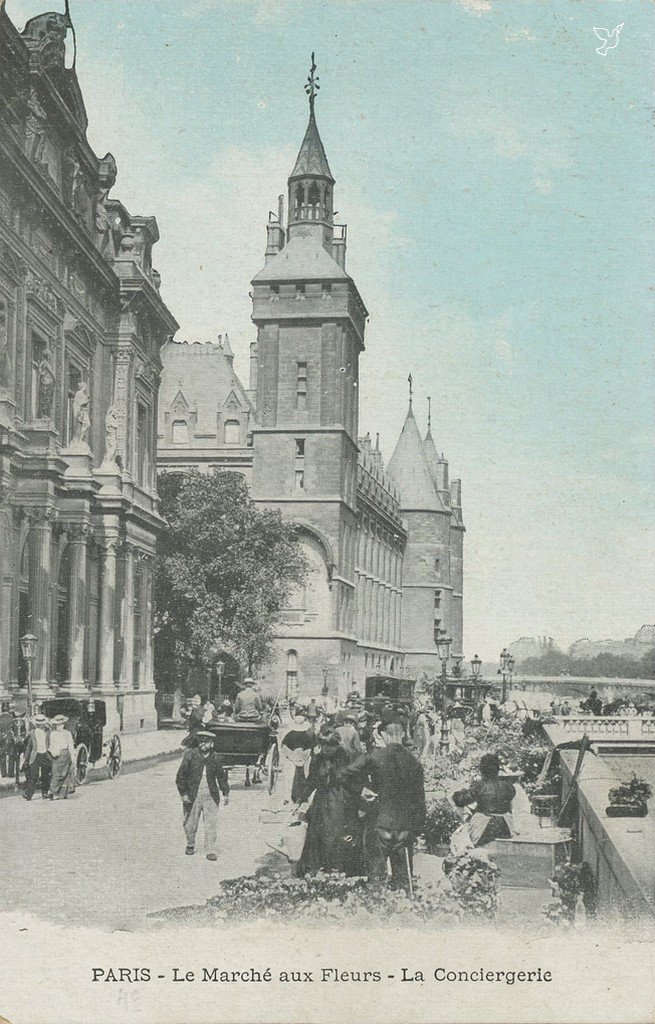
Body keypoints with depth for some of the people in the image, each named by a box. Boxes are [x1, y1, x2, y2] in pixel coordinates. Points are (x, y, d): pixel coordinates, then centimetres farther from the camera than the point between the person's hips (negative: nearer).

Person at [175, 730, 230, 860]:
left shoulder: (215, 758, 4)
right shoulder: (190, 755, -4)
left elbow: (221, 776, 15)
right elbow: (181, 775, -2)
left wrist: (226, 793, 12)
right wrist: (183, 793, -6)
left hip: (211, 796, 1)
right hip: (193, 796, -1)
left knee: (211, 824, -5)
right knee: (190, 824, 10)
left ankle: (211, 851, 1)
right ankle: (190, 845, 34)